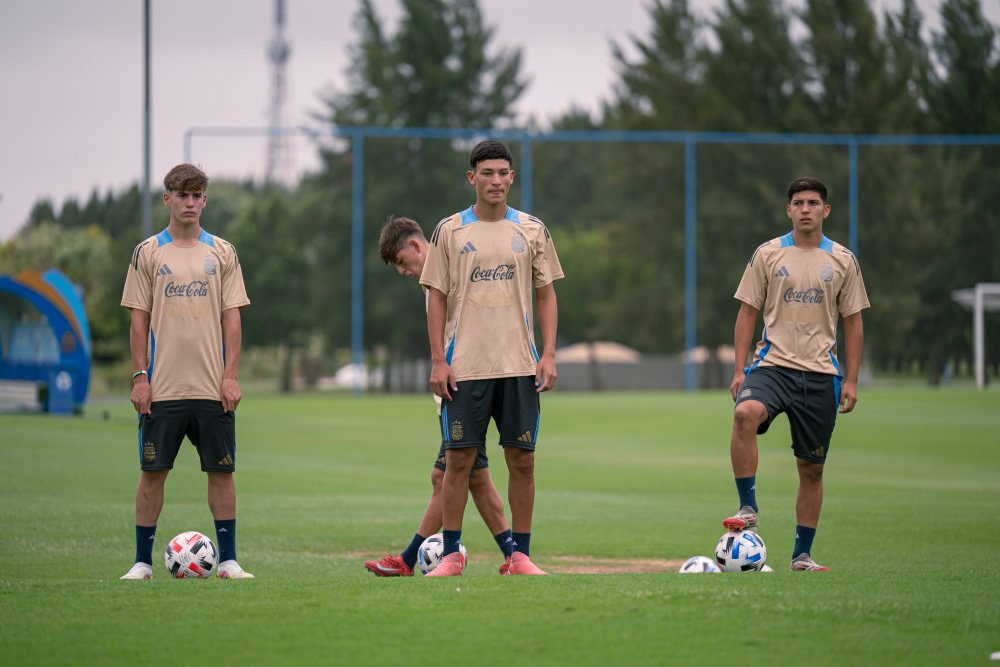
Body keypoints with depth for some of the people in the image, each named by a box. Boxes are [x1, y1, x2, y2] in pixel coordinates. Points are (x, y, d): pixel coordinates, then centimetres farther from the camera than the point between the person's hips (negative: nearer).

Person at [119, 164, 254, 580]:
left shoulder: (222, 253, 7)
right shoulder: (148, 253, 5)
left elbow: (232, 318, 5)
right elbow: (139, 319, 4)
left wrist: (231, 377, -3)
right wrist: (140, 377, -4)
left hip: (213, 386, 1)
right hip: (162, 387, -1)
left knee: (221, 471, 1)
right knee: (153, 471, -1)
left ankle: (228, 560, 7)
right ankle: (142, 561, 6)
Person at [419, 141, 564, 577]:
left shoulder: (531, 230, 7)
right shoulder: (450, 231, 3)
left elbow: (546, 295, 10)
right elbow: (436, 296, 4)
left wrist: (548, 355, 0)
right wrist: (438, 361, -4)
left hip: (519, 364, 1)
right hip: (465, 365, -1)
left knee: (522, 460, 1)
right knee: (458, 459, -2)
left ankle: (521, 555, 8)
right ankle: (451, 555, 5)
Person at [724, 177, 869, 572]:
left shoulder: (843, 261, 7)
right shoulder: (768, 254, 4)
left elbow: (853, 322, 11)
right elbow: (747, 313, 7)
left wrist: (851, 380, 4)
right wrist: (739, 370, -2)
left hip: (820, 374, 2)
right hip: (773, 364, -2)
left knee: (812, 468, 6)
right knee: (745, 414, -33)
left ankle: (801, 556, 16)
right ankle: (748, 510, -25)